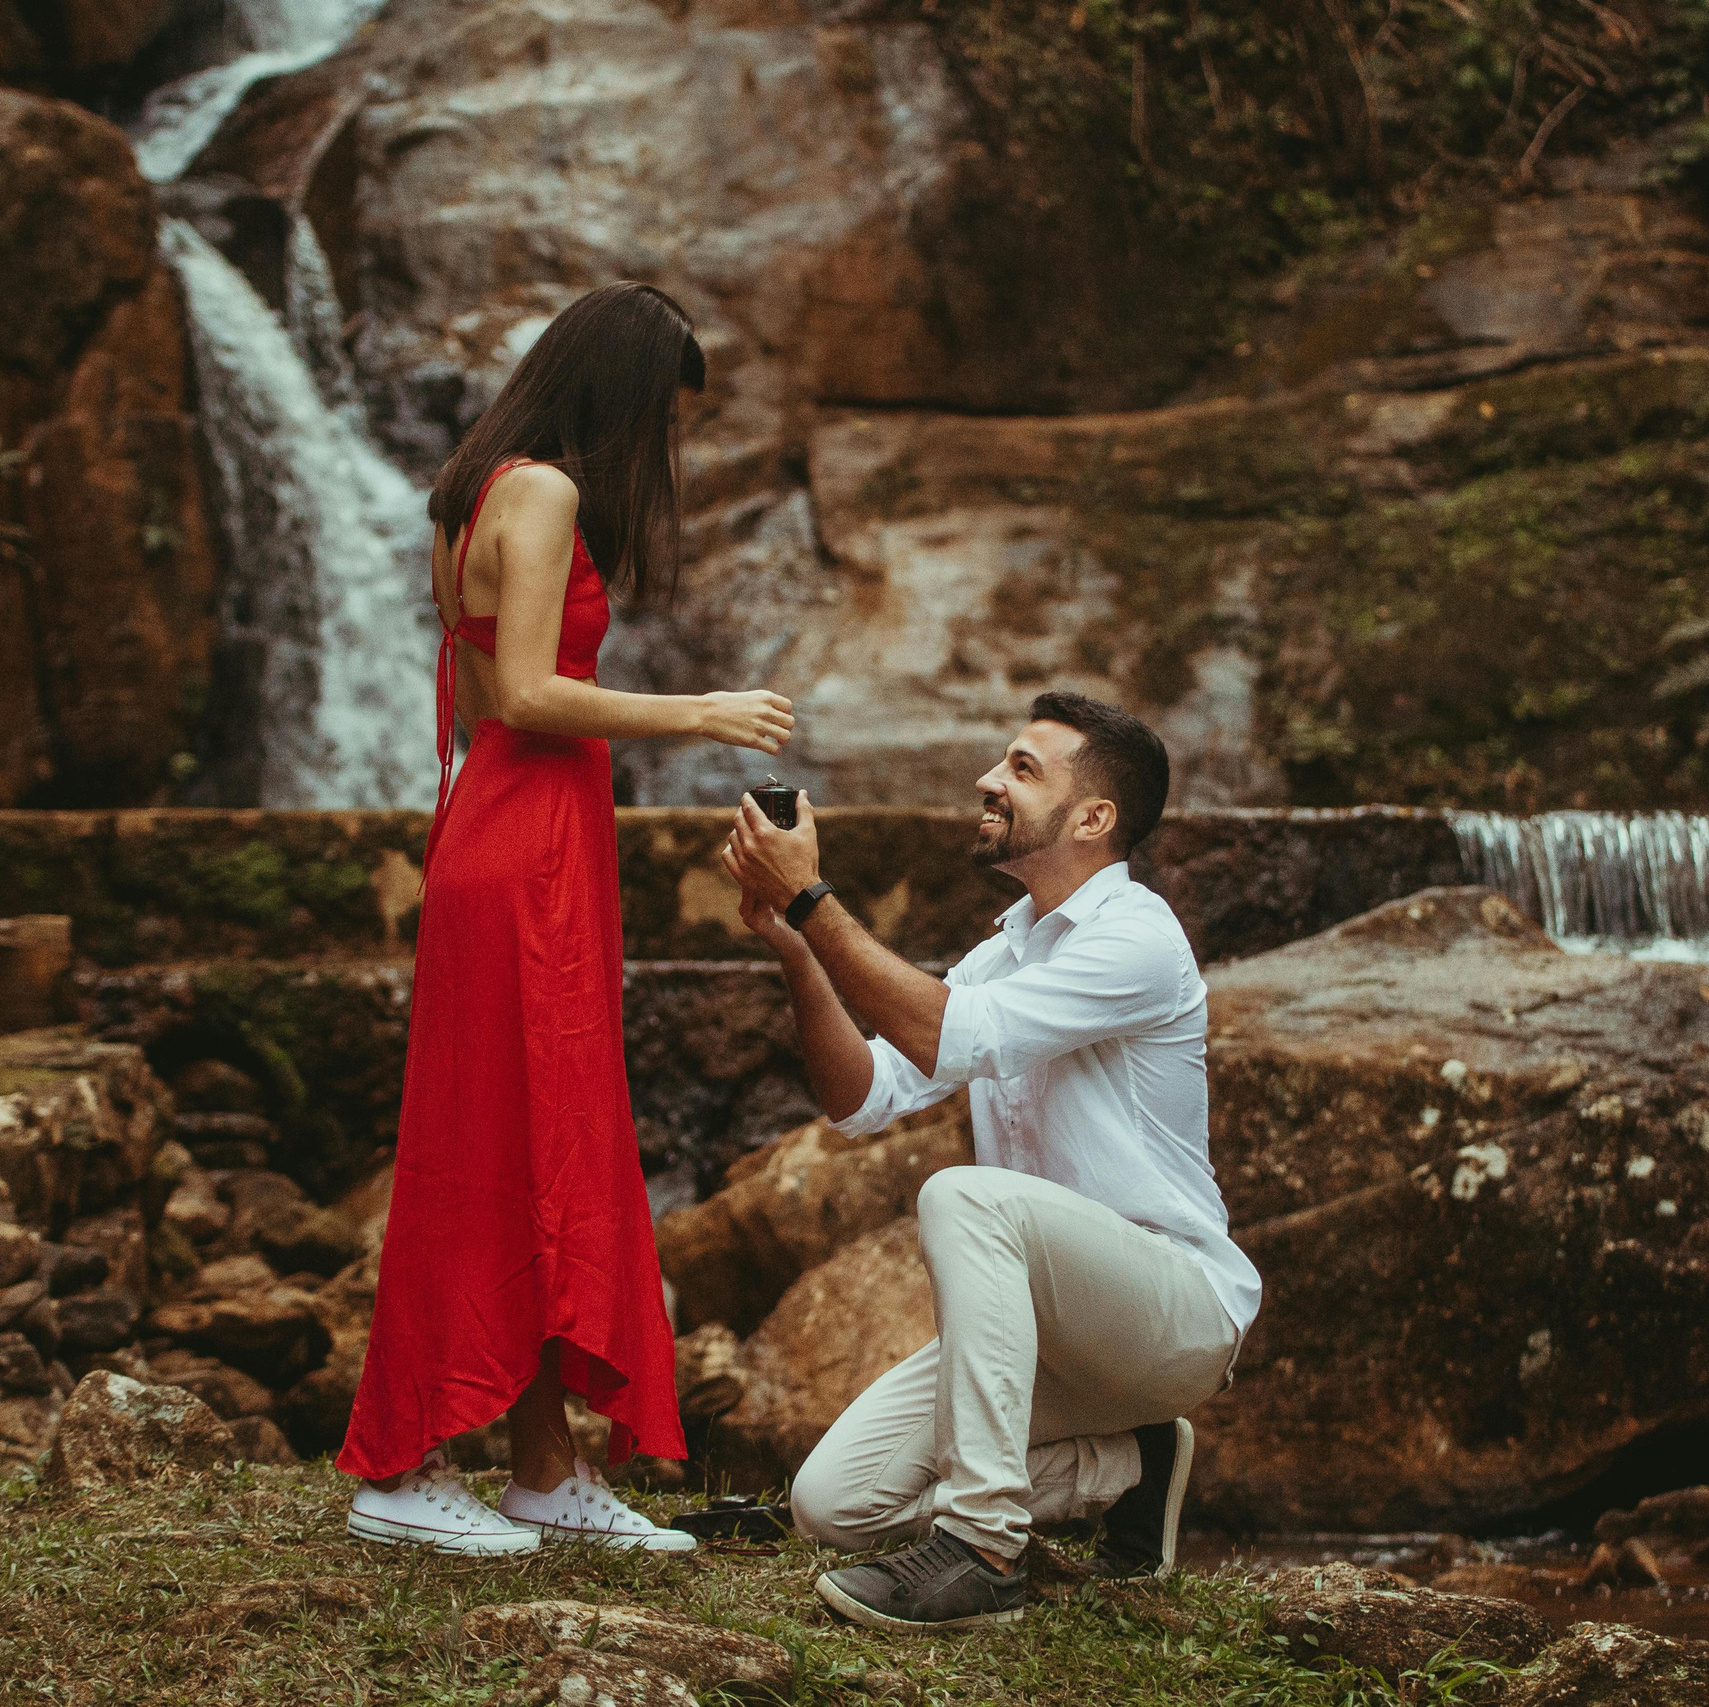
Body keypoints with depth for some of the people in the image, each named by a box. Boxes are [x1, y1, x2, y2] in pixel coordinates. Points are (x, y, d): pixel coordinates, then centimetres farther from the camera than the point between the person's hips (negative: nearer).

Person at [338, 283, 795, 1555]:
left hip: (516, 842, 10)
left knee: (551, 1160, 10)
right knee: (500, 1154, -5)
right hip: (526, 846, -10)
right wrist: (699, 713, -13)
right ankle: (400, 1471, 2)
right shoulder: (543, 493, -12)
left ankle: (548, 1471, 16)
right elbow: (526, 694, -19)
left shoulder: (493, 494, 18)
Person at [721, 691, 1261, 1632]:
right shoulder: (1004, 949, 14)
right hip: (1050, 1320, 8)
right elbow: (863, 1098, 5)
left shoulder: (1135, 938, -14)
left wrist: (813, 898, -23)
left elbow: (949, 1041, -26)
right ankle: (1125, 1467, 9)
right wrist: (794, 946, -8)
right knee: (832, 1501, -7)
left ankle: (983, 1549, -33)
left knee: (964, 1196, -35)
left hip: (1182, 1308, -8)